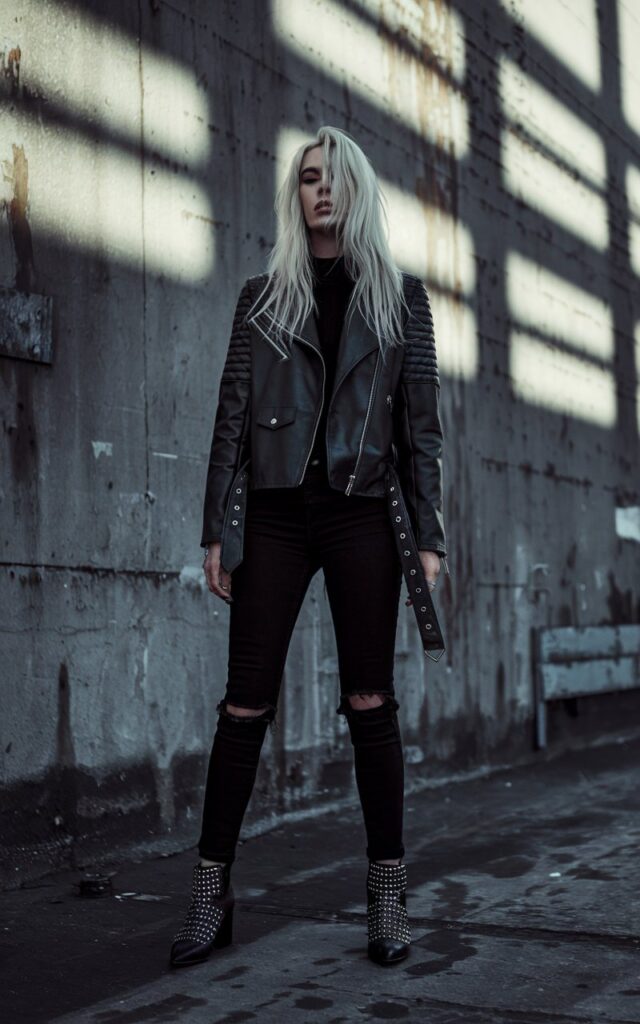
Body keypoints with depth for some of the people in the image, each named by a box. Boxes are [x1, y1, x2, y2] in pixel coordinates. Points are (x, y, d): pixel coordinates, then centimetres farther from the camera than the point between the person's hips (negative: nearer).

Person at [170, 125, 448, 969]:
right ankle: (211, 897, 4)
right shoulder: (263, 296, 12)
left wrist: (429, 535, -1)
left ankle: (389, 899, 8)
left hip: (365, 512, 0)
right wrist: (218, 530, 0)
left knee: (370, 700, 0)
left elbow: (423, 422, 6)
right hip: (275, 511, 1)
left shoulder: (401, 295, 11)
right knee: (246, 702, -2)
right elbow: (232, 418, 8)